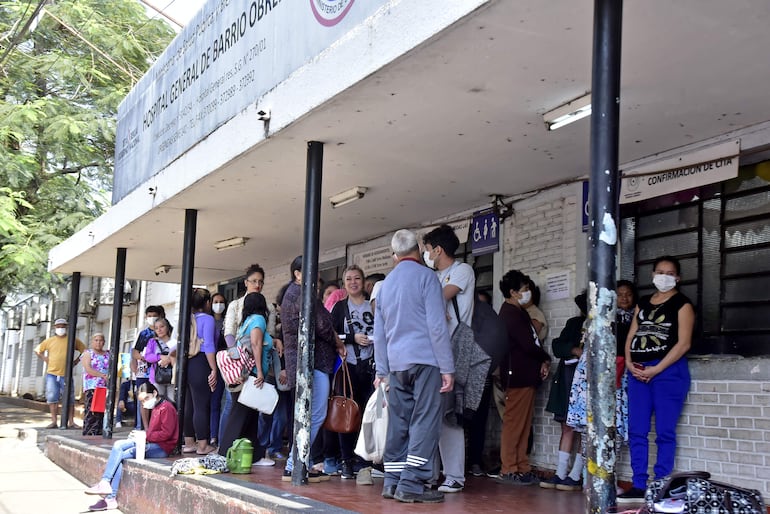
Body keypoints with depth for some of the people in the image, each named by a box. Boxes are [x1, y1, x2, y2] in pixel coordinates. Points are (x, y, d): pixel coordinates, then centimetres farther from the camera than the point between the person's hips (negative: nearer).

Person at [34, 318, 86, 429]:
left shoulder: (73, 340, 6)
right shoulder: (50, 341, 10)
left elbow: (84, 351, 13)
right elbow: (37, 350, 21)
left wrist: (76, 361, 4)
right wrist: (45, 359, 9)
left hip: (66, 375, -2)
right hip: (51, 374, 2)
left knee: (69, 399, -1)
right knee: (52, 398, 1)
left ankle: (71, 422, 4)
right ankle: (54, 421, 9)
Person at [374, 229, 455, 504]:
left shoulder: (385, 283, 16)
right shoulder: (425, 276, -3)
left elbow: (379, 333, 18)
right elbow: (437, 325, -10)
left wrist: (382, 371, 23)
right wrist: (447, 367, -8)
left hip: (396, 363, 6)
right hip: (424, 359, -6)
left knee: (398, 423, 9)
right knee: (424, 422, -6)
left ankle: (393, 482, 11)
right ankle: (411, 484, -10)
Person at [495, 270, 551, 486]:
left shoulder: (518, 312, 20)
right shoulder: (512, 313, -14)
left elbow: (530, 342, 19)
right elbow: (528, 345, -19)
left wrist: (541, 361, 3)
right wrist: (545, 359, -2)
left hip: (526, 375, 10)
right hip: (518, 375, -10)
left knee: (523, 425, 11)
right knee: (514, 423, -6)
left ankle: (522, 468, 15)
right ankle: (508, 470, -3)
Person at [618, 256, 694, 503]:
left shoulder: (682, 304, 1)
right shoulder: (642, 303, 18)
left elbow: (683, 343, -9)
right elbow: (631, 336, 15)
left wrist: (655, 370, -14)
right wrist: (629, 363, -4)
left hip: (668, 371, -6)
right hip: (638, 372, 6)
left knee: (665, 432, -4)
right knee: (636, 431, 3)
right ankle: (639, 486, 8)